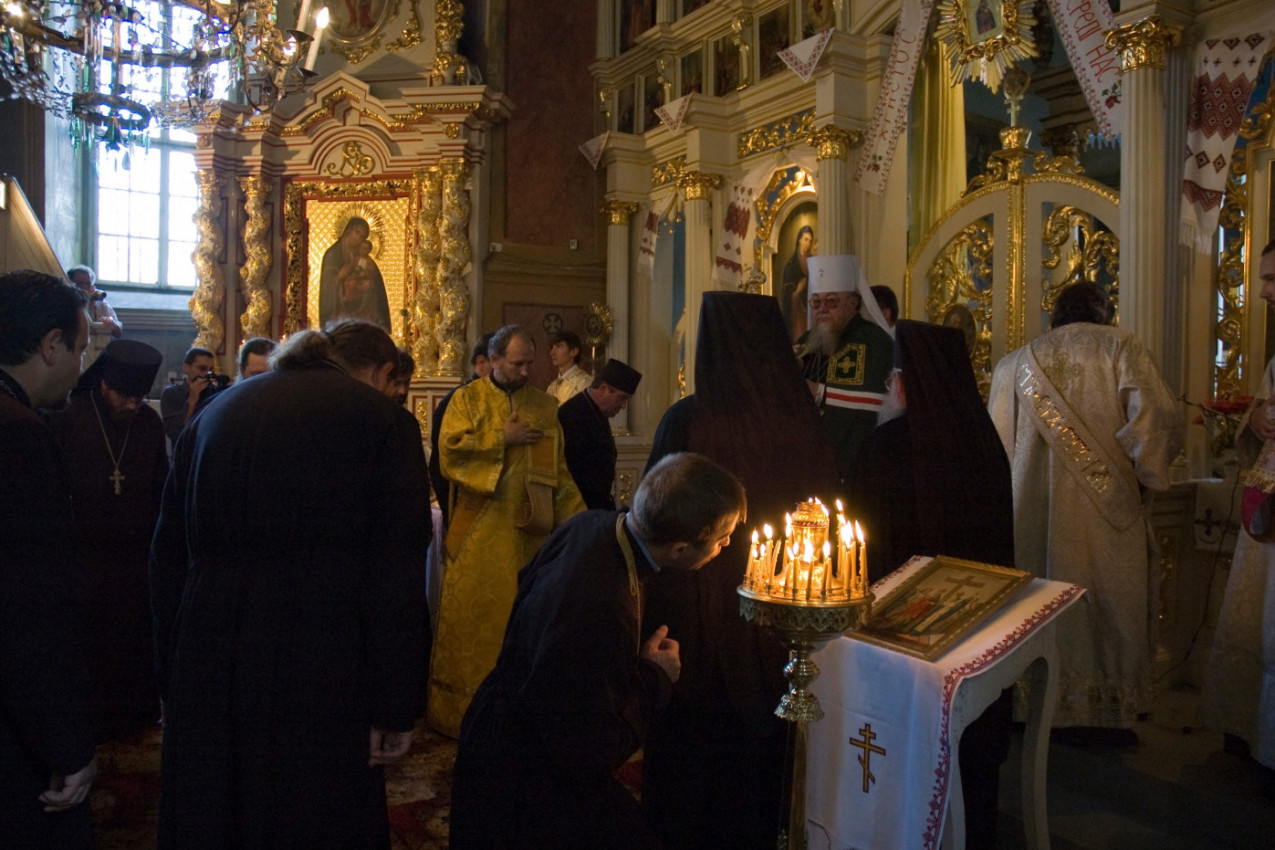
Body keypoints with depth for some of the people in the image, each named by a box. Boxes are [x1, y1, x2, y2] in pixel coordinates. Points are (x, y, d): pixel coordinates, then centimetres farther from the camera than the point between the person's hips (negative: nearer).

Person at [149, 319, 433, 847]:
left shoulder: (212, 414, 10)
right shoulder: (383, 420, -7)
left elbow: (167, 561, 13)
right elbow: (398, 581, -13)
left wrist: (173, 684, 19)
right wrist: (396, 709, -7)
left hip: (204, 684, 5)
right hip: (320, 680, -5)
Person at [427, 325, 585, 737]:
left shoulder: (545, 406, 12)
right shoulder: (468, 398, 4)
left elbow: (559, 470, 12)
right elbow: (450, 447, -10)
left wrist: (577, 517, 4)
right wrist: (502, 438, -10)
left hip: (529, 532, 3)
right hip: (479, 532, -2)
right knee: (472, 614, 1)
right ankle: (460, 708, 12)